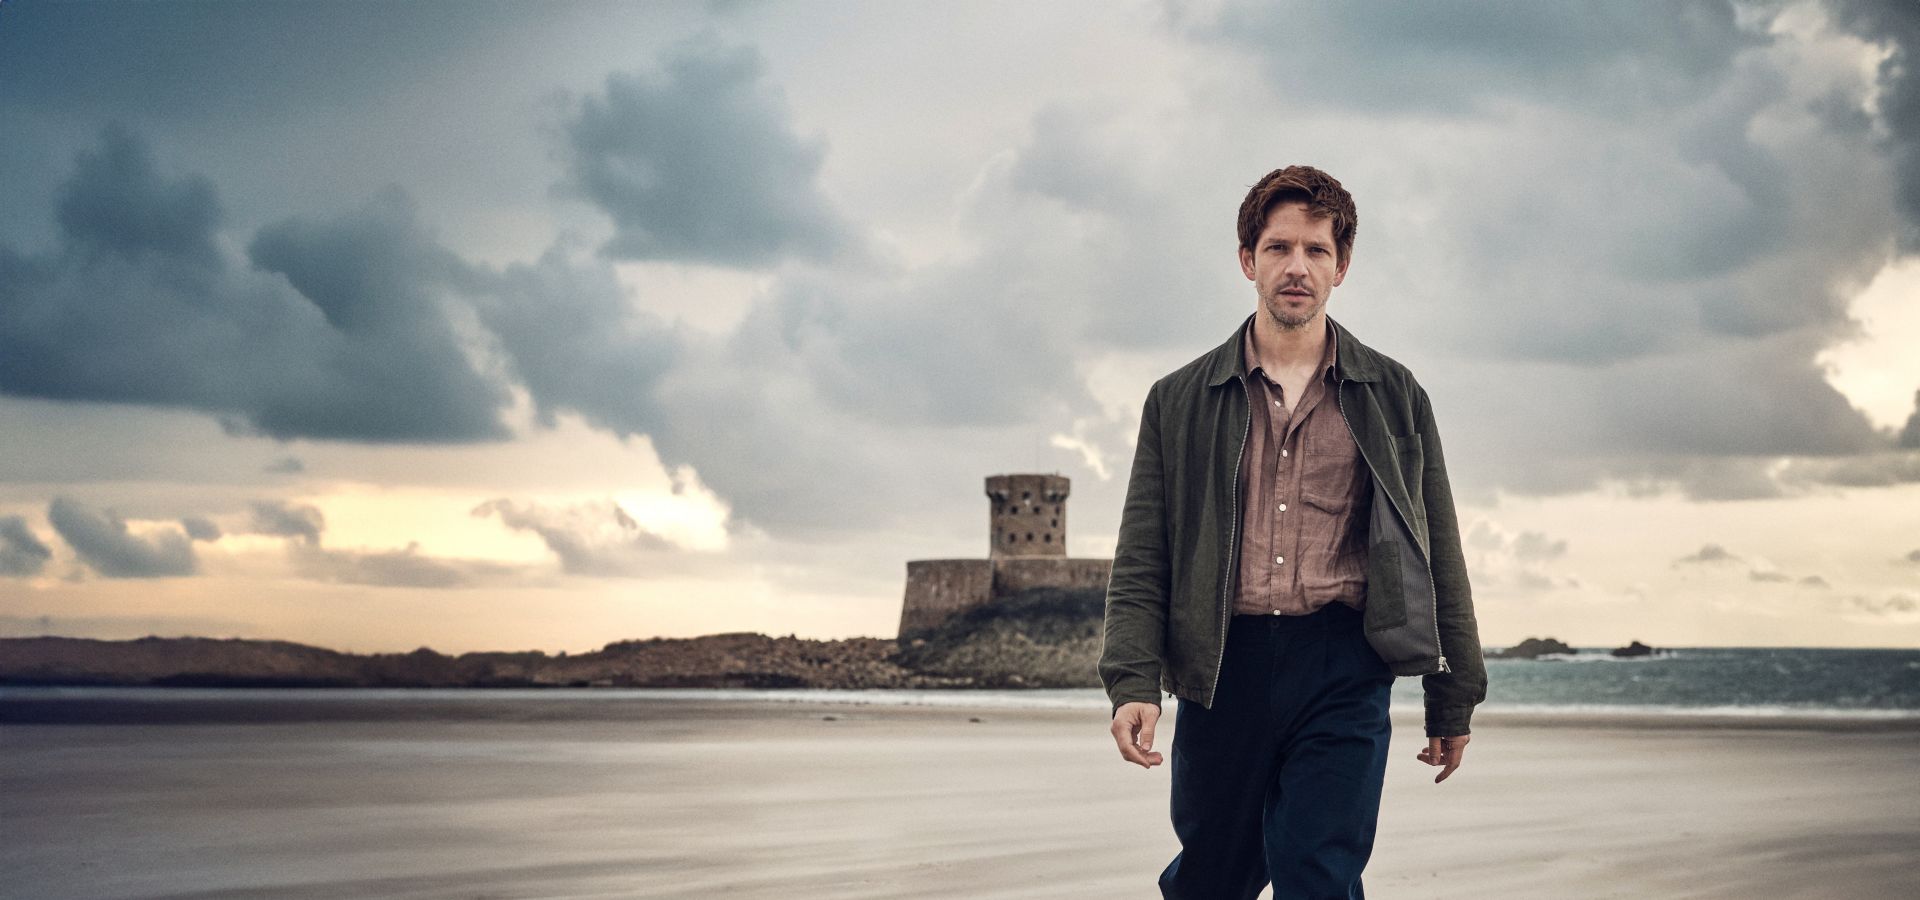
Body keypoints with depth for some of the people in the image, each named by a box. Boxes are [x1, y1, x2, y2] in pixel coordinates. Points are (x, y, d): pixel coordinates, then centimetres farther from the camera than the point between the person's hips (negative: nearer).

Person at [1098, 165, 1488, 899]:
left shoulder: (1395, 397, 11)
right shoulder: (1180, 401, 10)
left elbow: (1438, 555, 12)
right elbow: (1140, 560, 5)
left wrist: (1453, 698, 10)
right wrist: (1133, 682, -9)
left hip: (1344, 672, -1)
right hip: (1222, 670, 1)